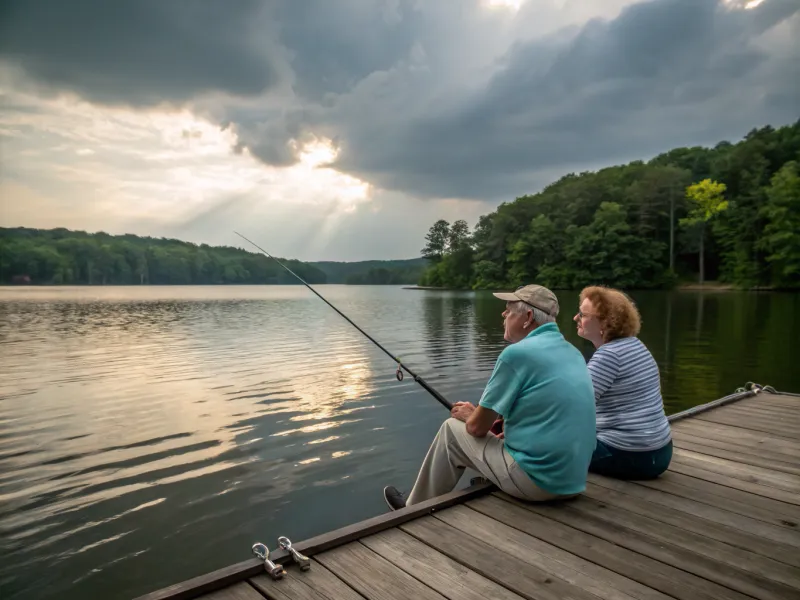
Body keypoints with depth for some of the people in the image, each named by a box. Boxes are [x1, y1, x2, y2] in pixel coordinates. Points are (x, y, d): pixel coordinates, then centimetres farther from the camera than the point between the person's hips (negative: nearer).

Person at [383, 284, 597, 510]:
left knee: (451, 430, 10)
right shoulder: (573, 353, 9)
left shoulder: (517, 352, -16)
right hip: (572, 481, 8)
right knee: (497, 433, 29)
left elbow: (477, 427, -9)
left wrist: (468, 415, 13)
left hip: (535, 479, -8)